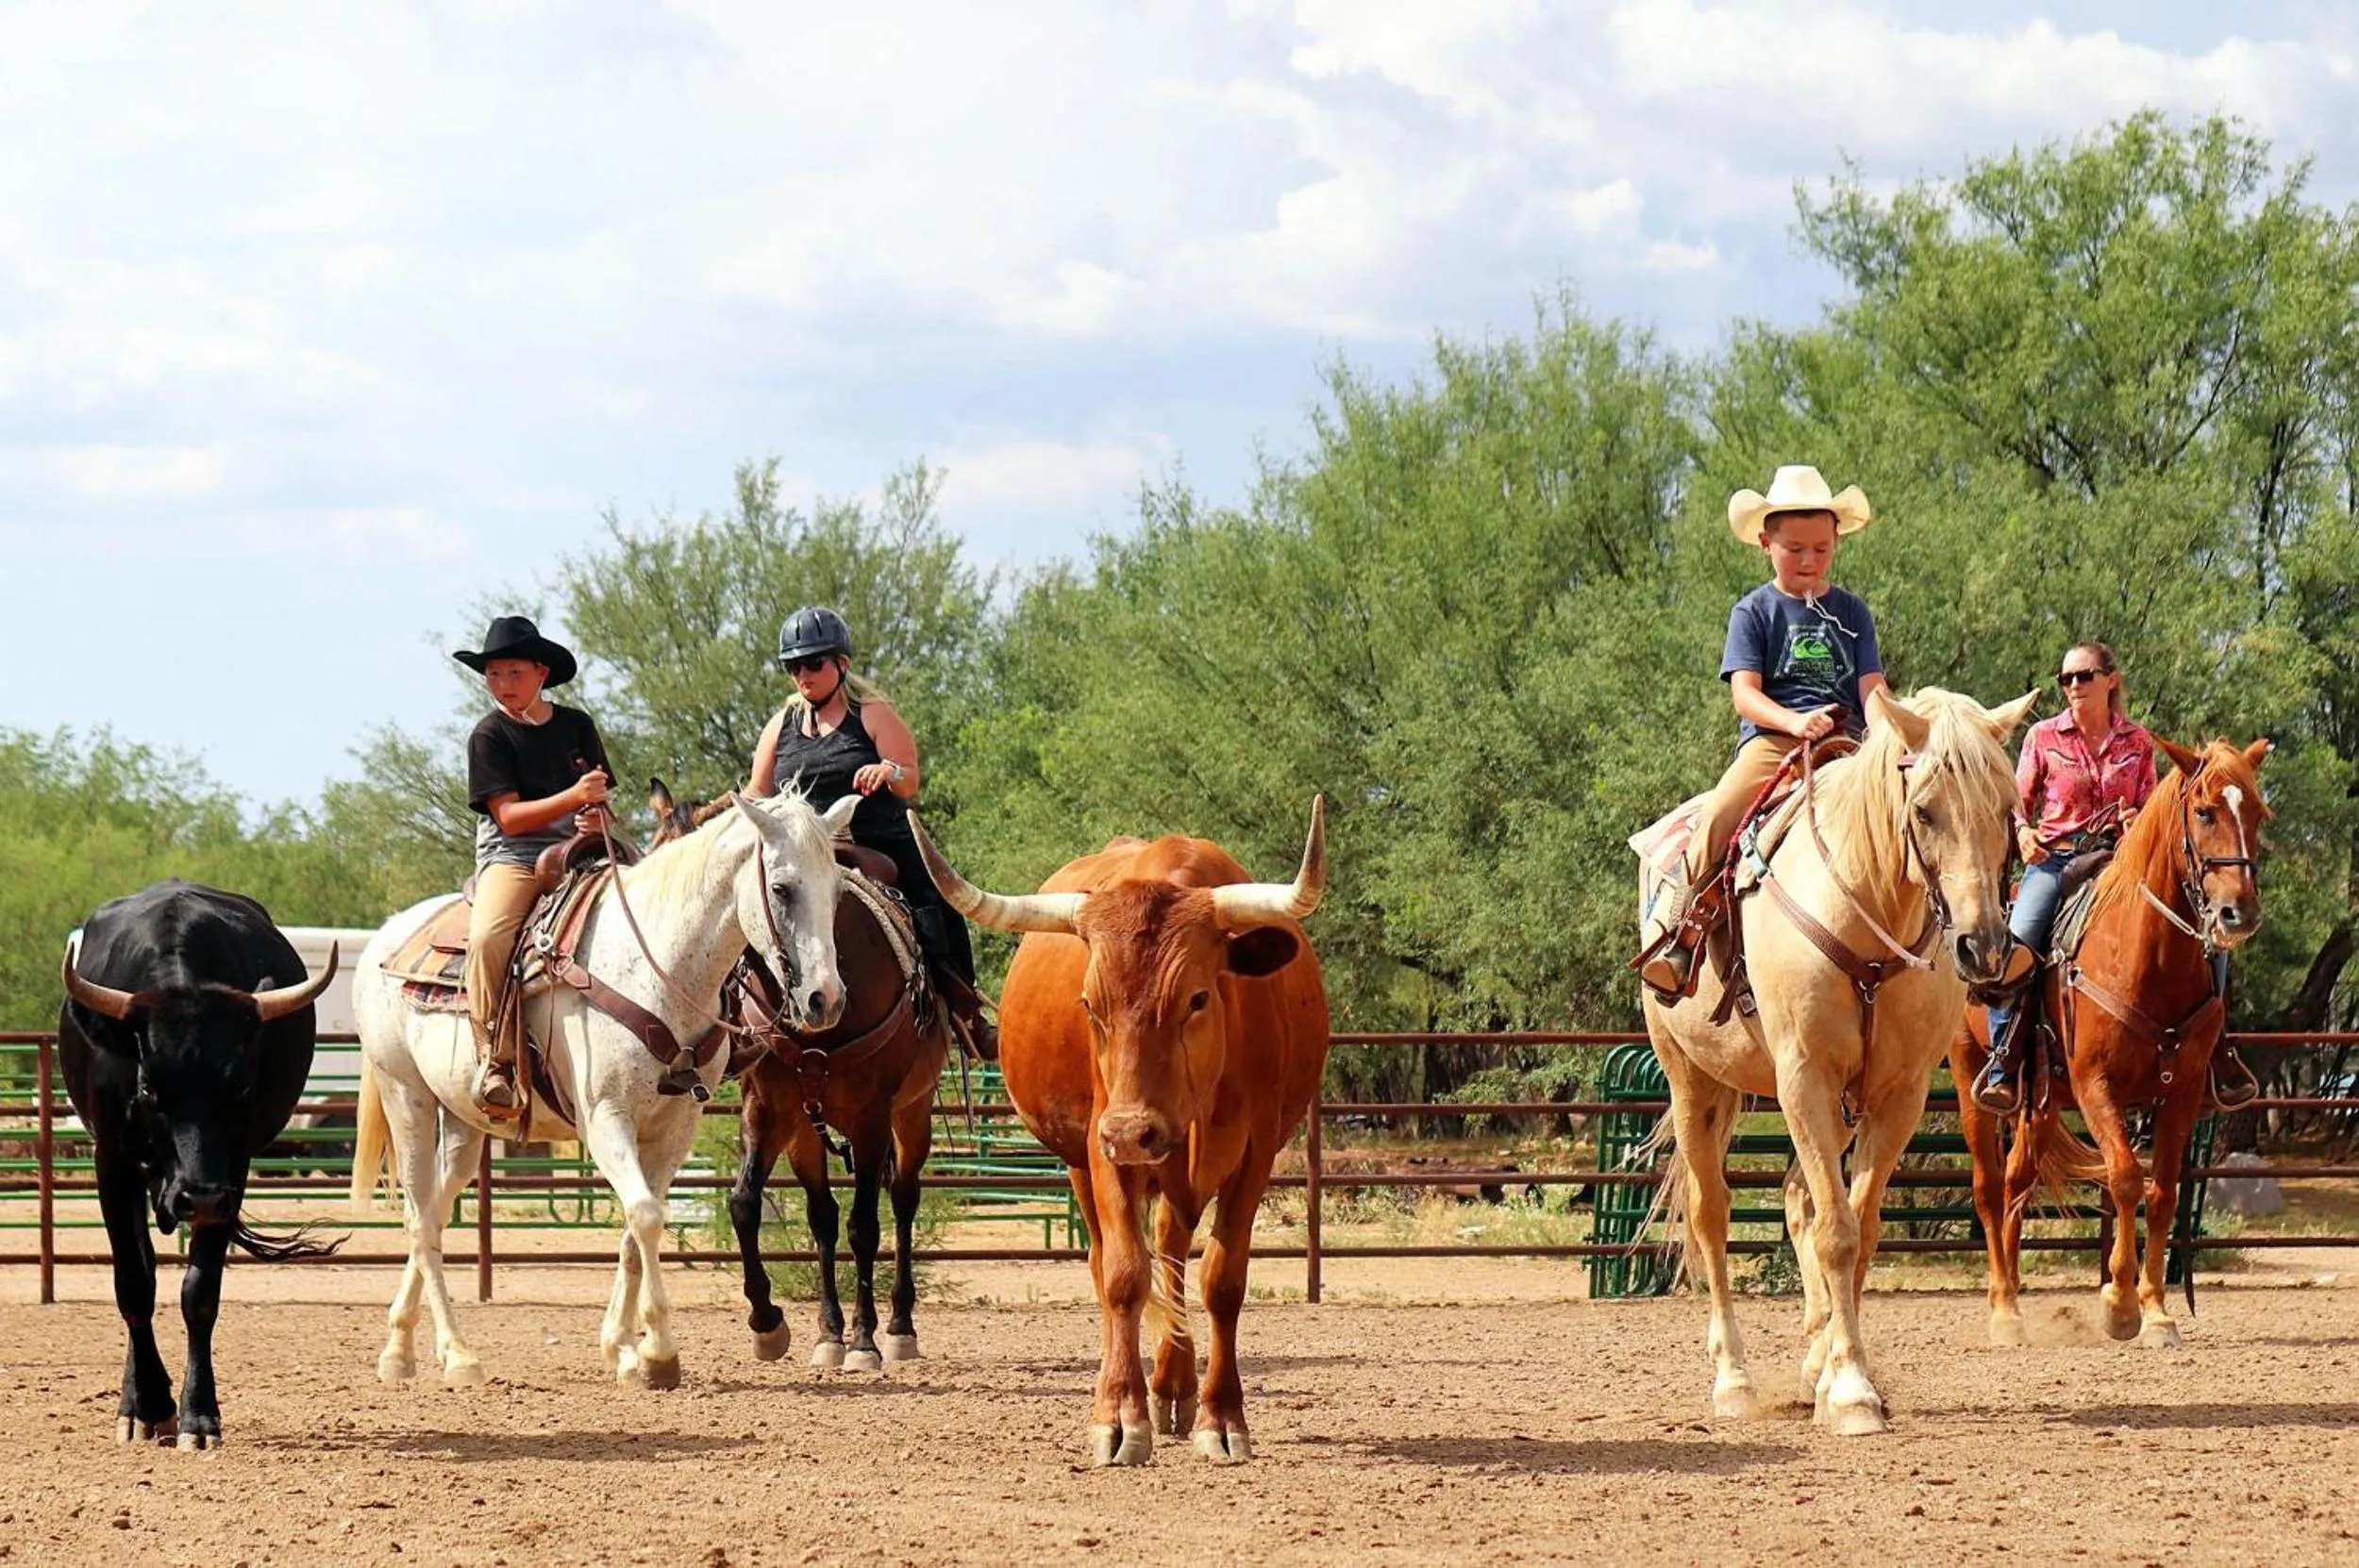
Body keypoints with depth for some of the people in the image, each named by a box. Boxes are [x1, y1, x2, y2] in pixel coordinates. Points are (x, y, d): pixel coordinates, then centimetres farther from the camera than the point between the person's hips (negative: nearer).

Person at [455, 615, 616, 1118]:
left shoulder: (576, 727, 14)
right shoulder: (490, 736, 2)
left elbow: (600, 802, 20)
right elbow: (509, 816, -7)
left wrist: (597, 817, -5)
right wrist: (573, 797, -19)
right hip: (511, 856, -4)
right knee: (488, 936, -34)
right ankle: (495, 1060, -28)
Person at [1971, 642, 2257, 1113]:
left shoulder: (2137, 742, 9)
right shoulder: (2044, 738, 6)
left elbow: (2150, 809, 13)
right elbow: (2018, 802, 8)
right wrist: (2023, 831, -14)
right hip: (2054, 858, -1)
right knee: (2016, 946, -29)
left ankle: (2212, 1046, -2)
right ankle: (2004, 1064, -20)